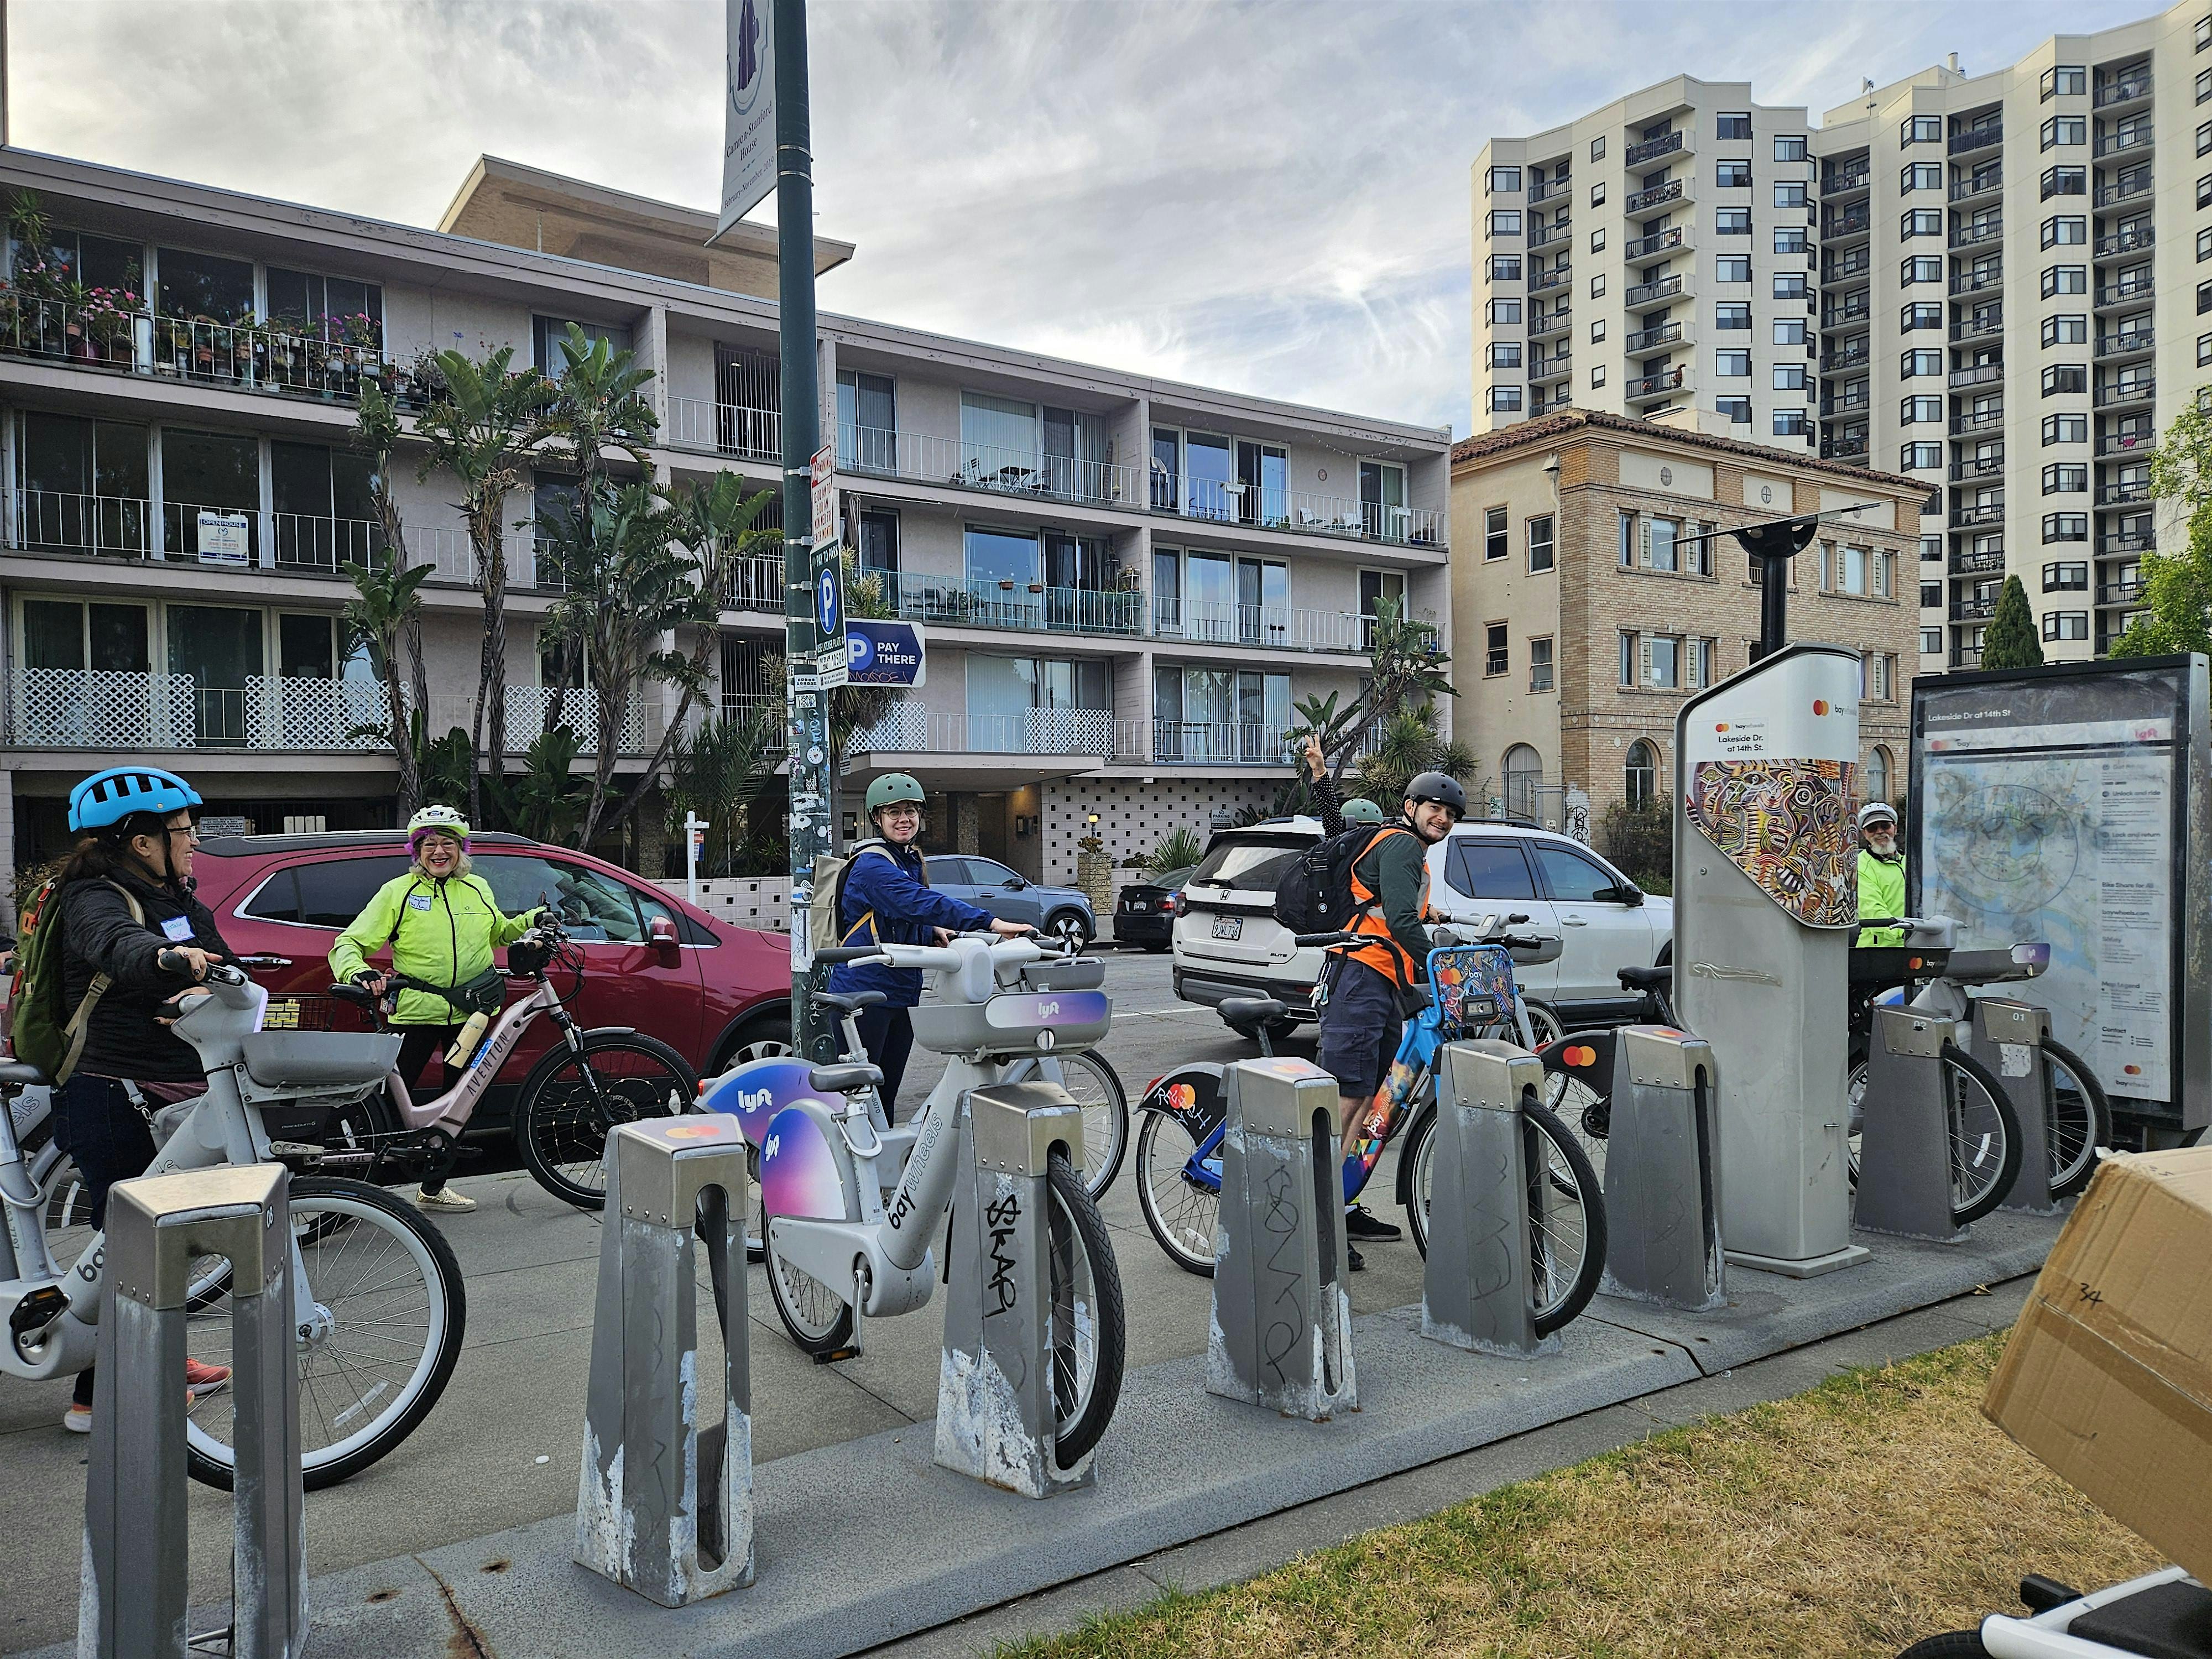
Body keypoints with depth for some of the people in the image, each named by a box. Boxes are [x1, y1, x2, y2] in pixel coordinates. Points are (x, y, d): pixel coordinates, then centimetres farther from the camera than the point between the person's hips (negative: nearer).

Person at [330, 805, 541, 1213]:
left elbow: (498, 934, 27)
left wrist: (532, 921, 9)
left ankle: (434, 1187, 25)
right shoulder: (398, 892, -2)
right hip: (417, 1012, -4)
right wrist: (359, 973, -25)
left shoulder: (478, 890, 10)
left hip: (469, 1014, 4)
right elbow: (349, 944, -4)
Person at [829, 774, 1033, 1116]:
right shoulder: (872, 864, -17)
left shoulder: (911, 861, 13)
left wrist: (934, 933, 1)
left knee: (887, 1091, 14)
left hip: (902, 992, 8)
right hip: (865, 992, -8)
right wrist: (992, 923, -39)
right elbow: (920, 902, -32)